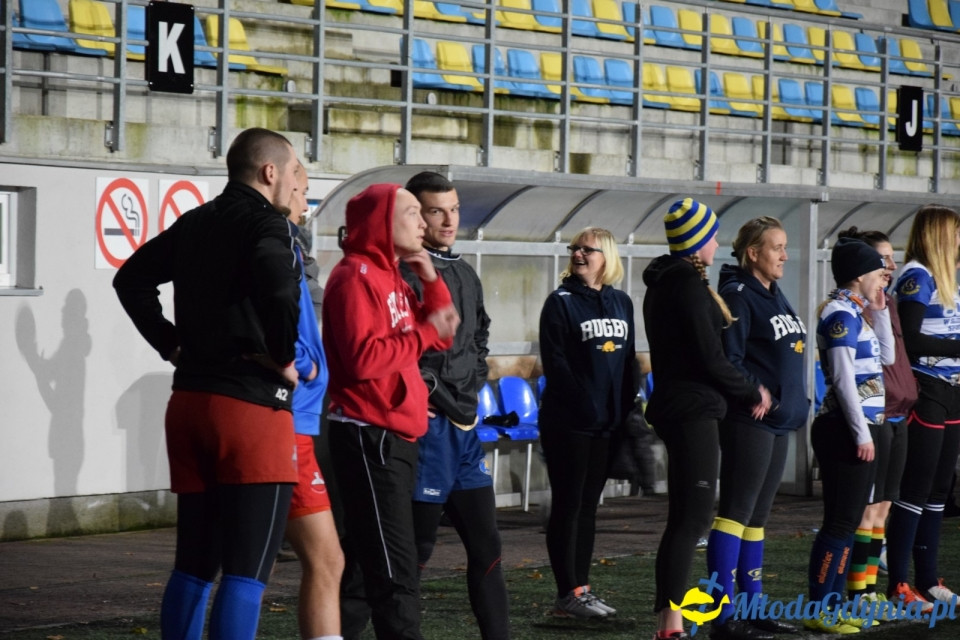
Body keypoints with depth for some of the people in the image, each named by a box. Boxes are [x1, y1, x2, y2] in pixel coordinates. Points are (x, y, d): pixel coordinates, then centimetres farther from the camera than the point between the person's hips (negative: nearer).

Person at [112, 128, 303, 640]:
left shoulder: (194, 224, 14)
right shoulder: (267, 225, -9)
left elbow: (131, 279, 22)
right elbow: (278, 287, -29)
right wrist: (284, 358, -15)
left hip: (189, 400, 7)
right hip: (252, 406, -7)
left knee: (193, 564, 13)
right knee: (245, 572, -7)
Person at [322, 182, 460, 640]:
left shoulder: (391, 277, 17)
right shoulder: (356, 276, -12)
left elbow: (441, 338, 17)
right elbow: (363, 358, -23)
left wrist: (431, 282, 5)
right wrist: (424, 333, -14)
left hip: (396, 435, 10)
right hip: (369, 435, -10)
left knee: (364, 562, 12)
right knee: (393, 567, -11)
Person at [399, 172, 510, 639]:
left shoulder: (466, 276, 15)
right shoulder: (404, 275, -12)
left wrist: (471, 396, 14)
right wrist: (444, 403, -13)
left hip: (465, 426, 8)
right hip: (427, 427, -8)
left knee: (486, 544, 8)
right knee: (416, 548, -2)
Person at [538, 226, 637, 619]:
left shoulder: (622, 303, 11)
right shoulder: (561, 302, -5)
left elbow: (628, 360, 14)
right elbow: (555, 362, -11)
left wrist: (626, 409, 6)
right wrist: (585, 406, -16)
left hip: (607, 424, 5)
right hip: (568, 423, -5)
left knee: (588, 505, 10)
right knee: (568, 505, -2)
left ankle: (580, 587, 15)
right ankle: (568, 593, -1)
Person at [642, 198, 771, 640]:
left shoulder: (664, 282, 16)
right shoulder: (688, 284, -15)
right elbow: (710, 358, -17)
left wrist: (745, 392, 10)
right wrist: (752, 393, -2)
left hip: (675, 405, 10)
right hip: (693, 409, -10)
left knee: (685, 516, 14)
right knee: (693, 516, -11)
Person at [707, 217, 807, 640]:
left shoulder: (775, 297, 17)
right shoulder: (738, 296, -12)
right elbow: (728, 360, -19)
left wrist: (796, 403, 16)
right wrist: (759, 395, -22)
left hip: (779, 422, 10)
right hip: (748, 422, -10)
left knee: (758, 515, 13)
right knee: (735, 512, -9)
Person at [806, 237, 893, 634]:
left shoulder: (855, 312, 16)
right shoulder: (841, 312, -14)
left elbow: (886, 358, 21)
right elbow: (843, 377, -19)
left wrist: (879, 311, 13)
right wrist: (862, 433, -19)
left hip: (859, 428, 10)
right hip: (847, 430, -10)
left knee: (848, 521, 12)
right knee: (841, 522, -9)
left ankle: (832, 604, 17)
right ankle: (818, 611, -7)